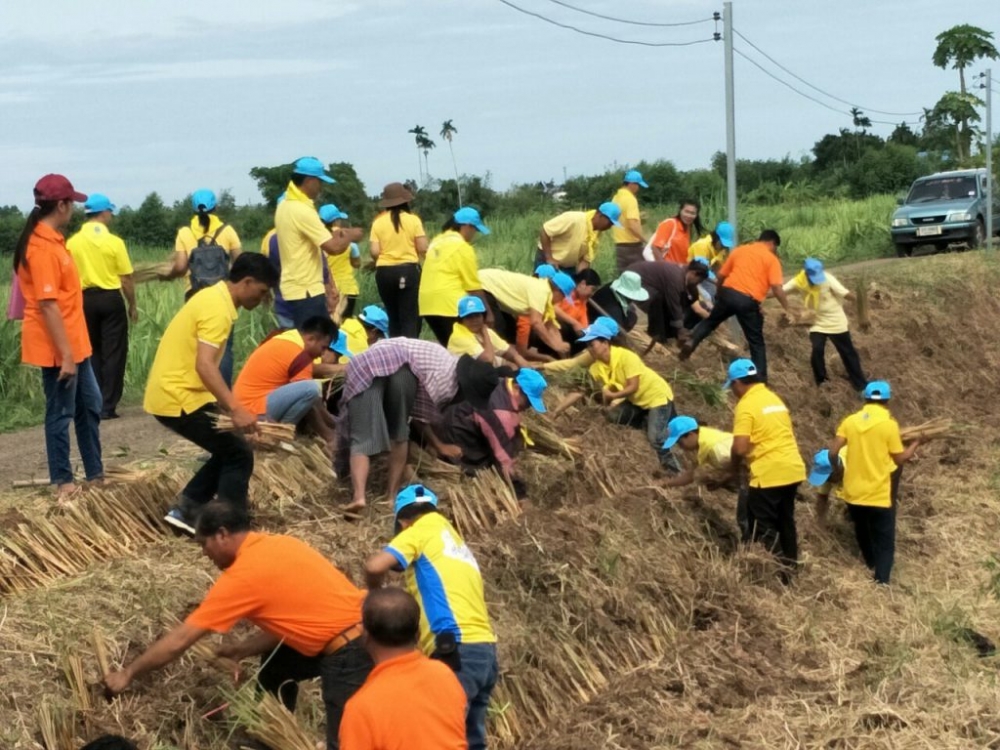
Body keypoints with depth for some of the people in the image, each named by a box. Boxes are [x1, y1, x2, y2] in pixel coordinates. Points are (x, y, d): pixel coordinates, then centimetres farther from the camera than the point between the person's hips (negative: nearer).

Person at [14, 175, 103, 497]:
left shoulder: (51, 240, 10)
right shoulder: (42, 248, -21)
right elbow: (47, 305, -23)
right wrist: (65, 354, -23)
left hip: (74, 343, 10)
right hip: (57, 348, -10)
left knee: (89, 405, 16)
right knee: (61, 412, 2)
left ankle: (95, 473, 26)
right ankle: (62, 480, 13)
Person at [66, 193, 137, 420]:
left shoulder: (72, 243, -1)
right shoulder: (114, 242, -9)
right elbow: (126, 278, -7)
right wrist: (132, 305, 6)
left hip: (85, 300, 3)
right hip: (110, 298, -3)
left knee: (92, 352, 15)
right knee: (113, 353, 4)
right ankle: (108, 405, 2)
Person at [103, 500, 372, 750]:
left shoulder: (242, 576, -13)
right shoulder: (278, 544, 11)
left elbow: (179, 641, -6)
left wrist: (127, 674, 5)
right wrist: (241, 650, 15)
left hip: (351, 655, -10)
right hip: (348, 638, 10)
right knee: (274, 665, 26)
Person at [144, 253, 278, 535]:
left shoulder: (214, 297, 13)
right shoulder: (218, 308, -19)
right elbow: (204, 365, -30)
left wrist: (228, 404, 28)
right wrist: (236, 409, -36)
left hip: (171, 393, 10)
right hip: (178, 398, -10)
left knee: (228, 450, 17)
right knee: (238, 455, -5)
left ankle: (184, 511, 17)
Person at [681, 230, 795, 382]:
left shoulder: (740, 250, 17)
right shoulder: (771, 259, 5)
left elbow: (721, 275, 20)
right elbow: (776, 287, -6)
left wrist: (720, 294, 36)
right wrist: (787, 309, 1)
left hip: (728, 292, 3)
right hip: (749, 301, -3)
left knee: (711, 321, 28)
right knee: (756, 342, 9)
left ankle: (691, 342, 8)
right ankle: (760, 379, 8)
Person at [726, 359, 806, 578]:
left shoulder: (746, 405, -12)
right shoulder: (774, 398, 14)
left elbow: (740, 447, -18)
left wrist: (735, 467, 1)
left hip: (768, 474, -9)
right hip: (792, 470, 9)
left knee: (761, 528, 0)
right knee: (785, 522, 18)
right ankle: (788, 568, 25)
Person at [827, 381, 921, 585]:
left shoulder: (850, 421, -2)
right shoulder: (889, 424, -11)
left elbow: (833, 453, -5)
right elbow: (899, 459, -6)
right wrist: (916, 443, 10)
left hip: (853, 491, 4)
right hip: (879, 494, -4)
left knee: (863, 534, 26)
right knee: (884, 542, 3)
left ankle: (872, 567, 46)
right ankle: (881, 582, -10)